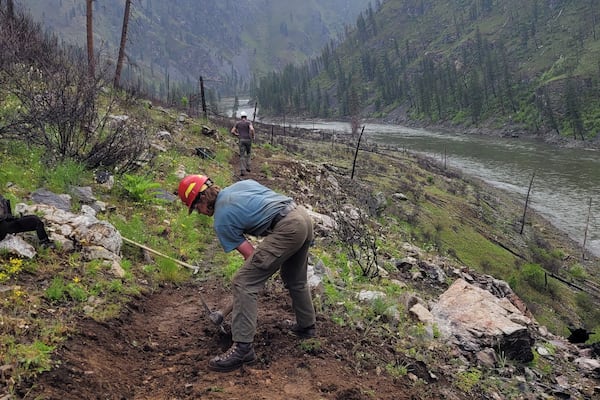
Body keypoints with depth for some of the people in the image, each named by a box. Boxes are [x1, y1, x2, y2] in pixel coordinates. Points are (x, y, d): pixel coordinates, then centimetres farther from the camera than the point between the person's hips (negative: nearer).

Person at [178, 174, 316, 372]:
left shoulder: (221, 220, 1)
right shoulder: (242, 184, 21)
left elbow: (250, 253, 3)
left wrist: (258, 272, 20)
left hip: (286, 228, -9)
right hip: (304, 215, 9)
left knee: (243, 283, -5)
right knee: (296, 280, 30)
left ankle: (243, 347, -5)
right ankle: (306, 326, 46)